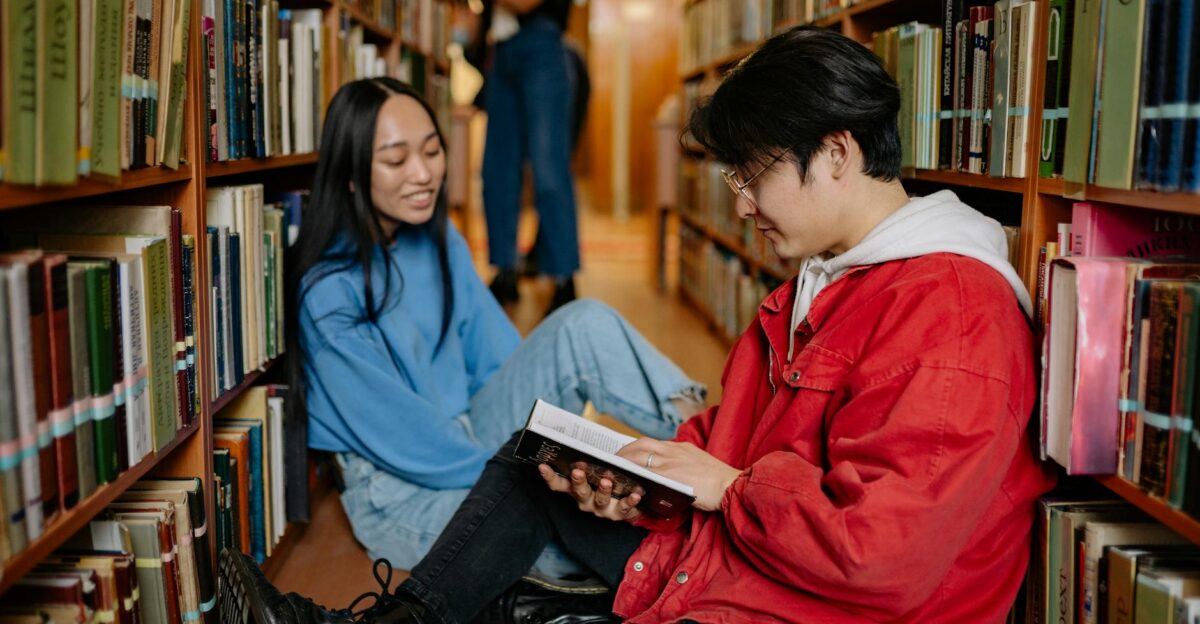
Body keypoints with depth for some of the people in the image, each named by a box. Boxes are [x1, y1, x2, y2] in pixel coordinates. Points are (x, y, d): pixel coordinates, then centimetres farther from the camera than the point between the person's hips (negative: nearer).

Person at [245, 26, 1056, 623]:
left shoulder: (948, 313, -23)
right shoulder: (821, 283, 10)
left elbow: (878, 554, -30)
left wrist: (728, 486, -16)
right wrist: (637, 477, -3)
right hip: (716, 554, 10)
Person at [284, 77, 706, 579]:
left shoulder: (439, 240, 4)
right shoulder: (328, 291, -18)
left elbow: (498, 357, 4)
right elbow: (401, 436, -19)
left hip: (473, 441, 7)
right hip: (403, 490, -6)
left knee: (585, 326, -16)